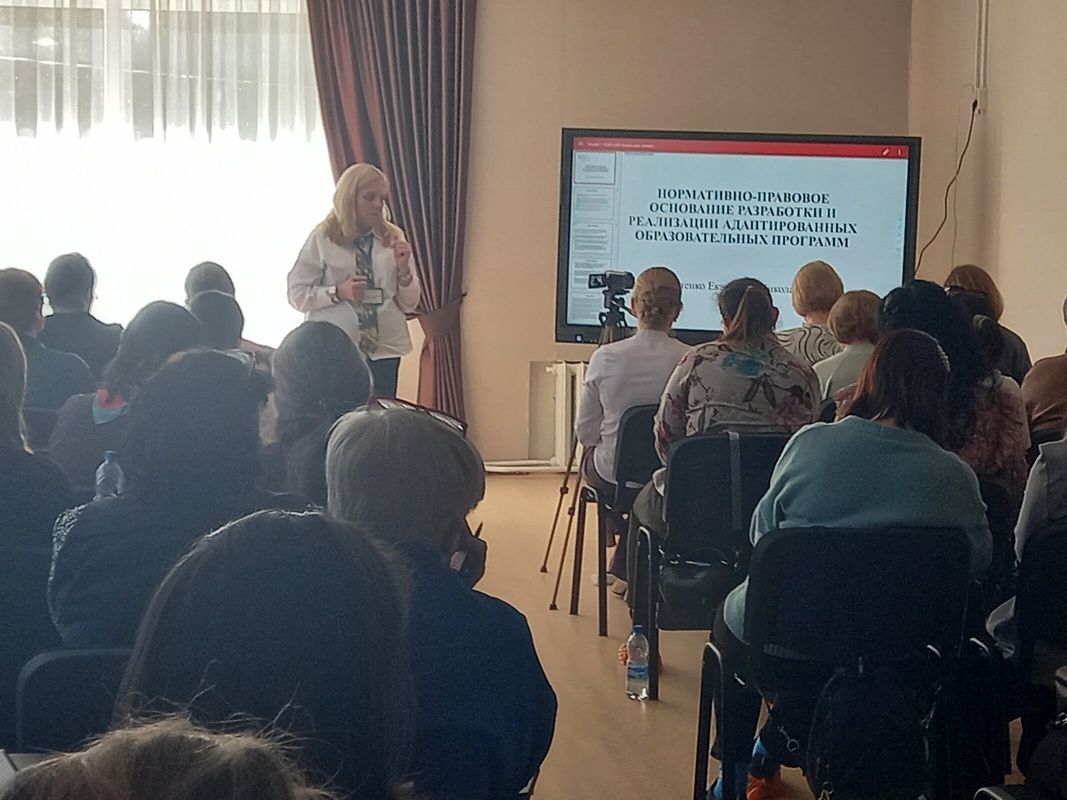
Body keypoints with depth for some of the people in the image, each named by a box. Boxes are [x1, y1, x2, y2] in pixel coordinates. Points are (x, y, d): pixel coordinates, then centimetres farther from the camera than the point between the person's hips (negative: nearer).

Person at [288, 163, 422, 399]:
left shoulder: (393, 238, 9)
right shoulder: (323, 238, -1)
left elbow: (409, 304, 10)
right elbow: (297, 294, -2)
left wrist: (403, 269, -8)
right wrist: (338, 292, -16)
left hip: (384, 348, 3)